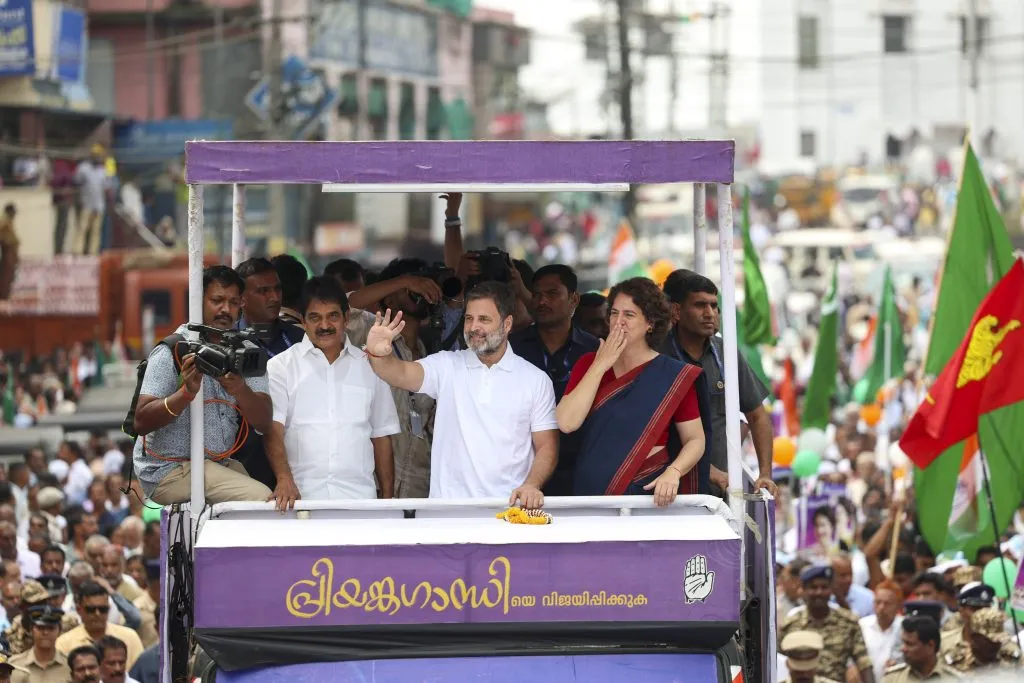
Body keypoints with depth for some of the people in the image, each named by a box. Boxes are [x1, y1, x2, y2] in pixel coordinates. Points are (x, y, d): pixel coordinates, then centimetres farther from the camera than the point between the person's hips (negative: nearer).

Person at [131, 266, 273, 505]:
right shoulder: (172, 352, -6)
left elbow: (264, 423, -4)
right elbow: (141, 422, -15)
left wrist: (238, 388, -25)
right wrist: (187, 392, -30)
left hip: (220, 463, 6)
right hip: (168, 468, -6)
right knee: (260, 498, -23)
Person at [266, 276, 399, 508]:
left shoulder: (370, 367, 15)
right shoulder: (281, 367, 7)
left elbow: (381, 437, 17)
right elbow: (273, 430, -4)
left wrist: (388, 499, 11)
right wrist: (284, 479, -21)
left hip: (359, 498, 2)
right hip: (301, 498, -2)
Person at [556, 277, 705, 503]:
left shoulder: (674, 376, 1)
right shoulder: (588, 364, 9)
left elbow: (695, 440, 2)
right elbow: (567, 423, -5)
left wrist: (673, 472, -17)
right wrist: (600, 366, -5)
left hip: (649, 493, -2)